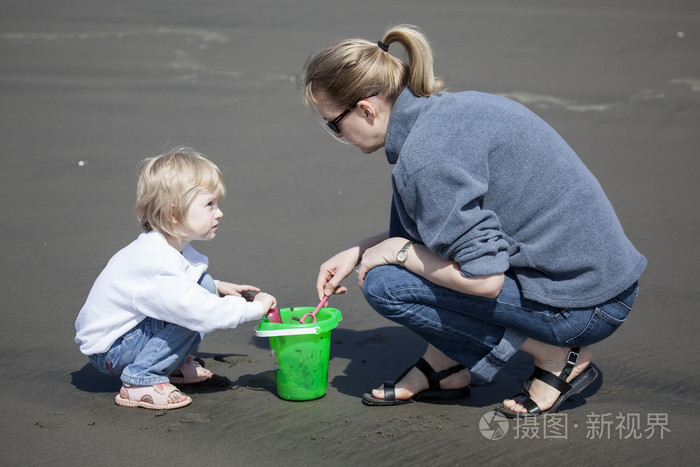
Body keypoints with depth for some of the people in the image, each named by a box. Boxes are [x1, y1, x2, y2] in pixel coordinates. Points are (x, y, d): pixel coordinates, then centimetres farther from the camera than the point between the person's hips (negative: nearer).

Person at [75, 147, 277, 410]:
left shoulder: (167, 247, -3)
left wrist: (217, 287, 10)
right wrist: (256, 307, -26)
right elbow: (204, 313, -38)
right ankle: (140, 382, -15)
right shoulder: (157, 264, -34)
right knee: (190, 314, -26)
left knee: (202, 284, 2)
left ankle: (174, 364, 13)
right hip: (107, 351, -10)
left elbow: (182, 283, 22)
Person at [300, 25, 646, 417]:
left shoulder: (427, 155, -22)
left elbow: (484, 279, -24)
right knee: (406, 203, 12)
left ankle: (558, 358, -3)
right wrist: (358, 251, 18)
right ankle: (446, 367, 14)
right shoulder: (444, 110, 8)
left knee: (386, 284, -11)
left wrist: (398, 251, -9)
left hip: (585, 305, -10)